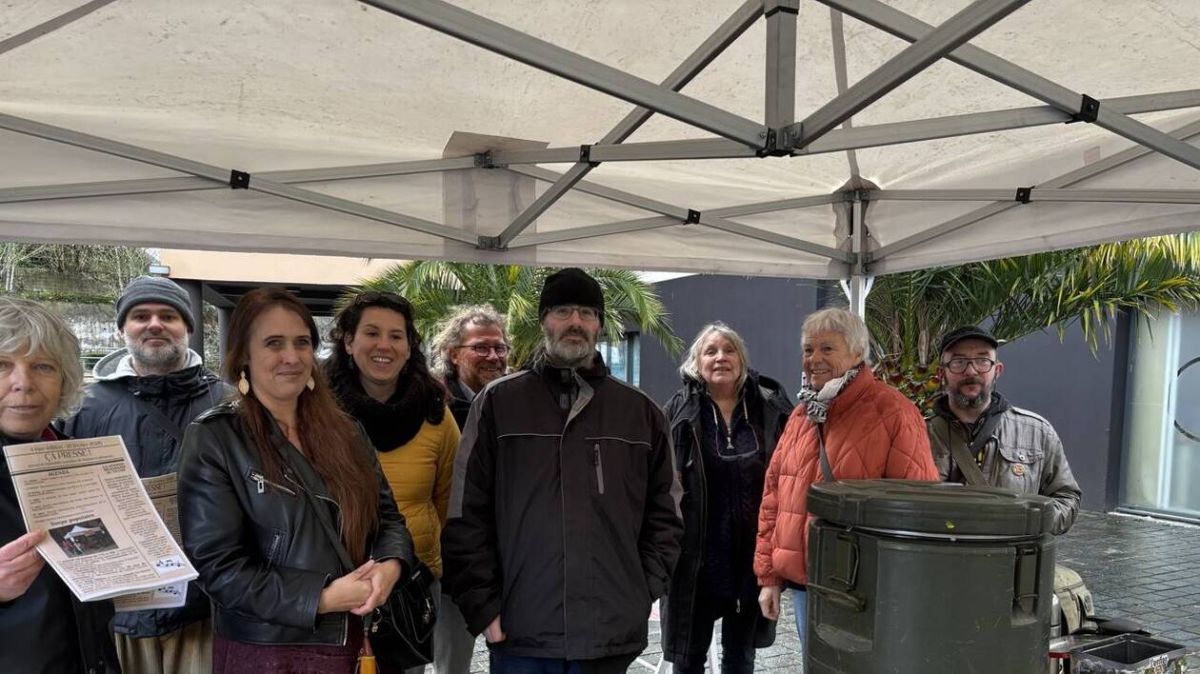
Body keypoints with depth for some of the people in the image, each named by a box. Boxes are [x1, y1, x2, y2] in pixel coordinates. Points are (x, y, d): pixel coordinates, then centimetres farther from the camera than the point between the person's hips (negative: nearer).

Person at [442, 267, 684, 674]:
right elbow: (466, 516, 1)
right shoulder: (498, 403, 3)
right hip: (520, 635, -1)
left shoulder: (641, 413, 8)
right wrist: (483, 606, -4)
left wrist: (641, 596, 3)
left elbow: (664, 516, 12)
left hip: (611, 638, 2)